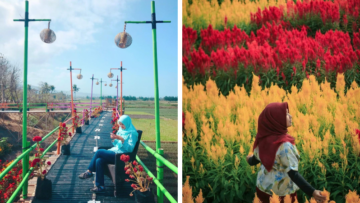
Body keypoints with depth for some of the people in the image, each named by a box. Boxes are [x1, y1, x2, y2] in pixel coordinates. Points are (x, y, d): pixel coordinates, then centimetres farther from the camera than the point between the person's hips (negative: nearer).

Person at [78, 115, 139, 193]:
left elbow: (130, 148, -18)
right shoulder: (121, 130, 16)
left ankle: (89, 171, -2)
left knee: (99, 152, -19)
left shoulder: (132, 133, -8)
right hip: (115, 151, 8)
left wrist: (122, 139, -26)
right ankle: (100, 186, -12)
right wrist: (114, 139, 0)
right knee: (99, 161, -17)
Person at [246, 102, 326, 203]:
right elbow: (293, 174, -31)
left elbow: (255, 160, 4)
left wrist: (249, 160, 26)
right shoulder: (284, 145, -30)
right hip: (281, 192, -5)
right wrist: (311, 192, -37)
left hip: (263, 186, 5)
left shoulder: (263, 138, -11)